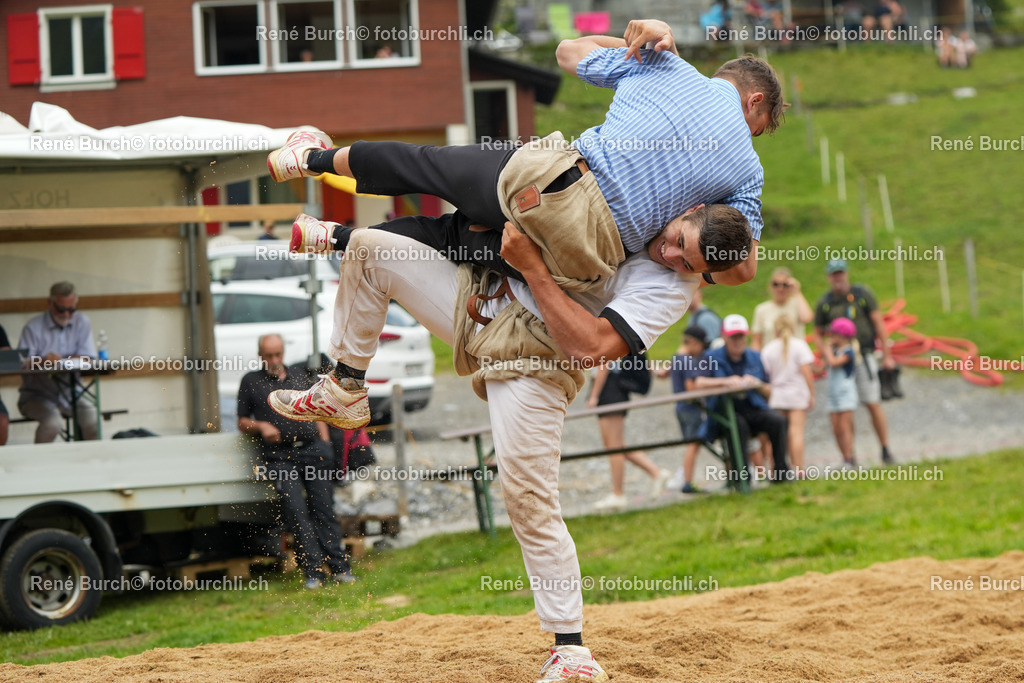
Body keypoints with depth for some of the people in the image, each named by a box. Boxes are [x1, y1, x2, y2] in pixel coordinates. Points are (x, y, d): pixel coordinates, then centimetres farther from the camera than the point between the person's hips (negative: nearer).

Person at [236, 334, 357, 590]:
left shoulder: (299, 375, 20)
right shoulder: (251, 382, 13)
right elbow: (242, 422, 13)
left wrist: (325, 443, 12)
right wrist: (260, 426, -7)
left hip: (313, 448, 2)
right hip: (280, 457, -2)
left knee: (324, 509, -1)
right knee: (296, 511, -13)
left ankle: (339, 568, -2)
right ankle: (313, 571, -13)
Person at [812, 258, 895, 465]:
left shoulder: (862, 294, 1)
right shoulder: (824, 303, 6)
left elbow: (878, 323, 2)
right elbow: (818, 334, 14)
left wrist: (887, 355, -2)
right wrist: (826, 354, -6)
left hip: (863, 357, -2)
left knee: (873, 405, -5)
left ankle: (885, 451, 5)